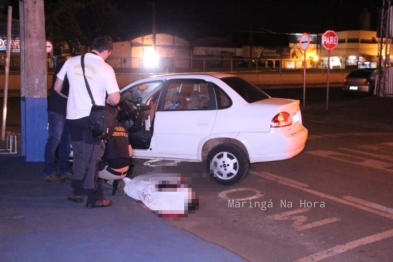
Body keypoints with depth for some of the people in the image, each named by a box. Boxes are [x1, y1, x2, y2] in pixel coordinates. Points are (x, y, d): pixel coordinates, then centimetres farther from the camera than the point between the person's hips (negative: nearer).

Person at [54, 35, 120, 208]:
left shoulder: (71, 62, 3)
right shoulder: (105, 69, -10)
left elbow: (57, 88, 11)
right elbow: (115, 99, -13)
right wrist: (107, 100, 10)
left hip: (73, 116, 5)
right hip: (92, 117, -5)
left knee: (79, 155, 19)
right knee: (91, 158, 2)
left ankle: (77, 191, 26)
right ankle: (94, 198, 7)